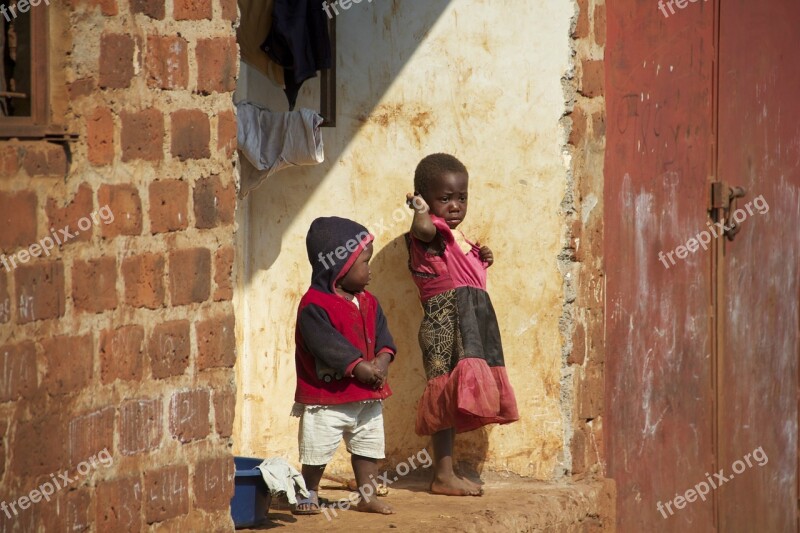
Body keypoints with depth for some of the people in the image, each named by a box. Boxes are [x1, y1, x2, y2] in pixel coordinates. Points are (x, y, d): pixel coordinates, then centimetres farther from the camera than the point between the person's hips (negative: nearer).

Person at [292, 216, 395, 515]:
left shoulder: (367, 302, 8)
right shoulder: (314, 306, -18)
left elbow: (382, 335, 4)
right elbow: (328, 345, -25)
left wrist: (382, 362, -15)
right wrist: (360, 368, -25)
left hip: (368, 395, 7)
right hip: (327, 396, -7)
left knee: (369, 446, 13)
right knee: (317, 450, 1)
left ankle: (367, 497, 24)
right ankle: (309, 495, 17)